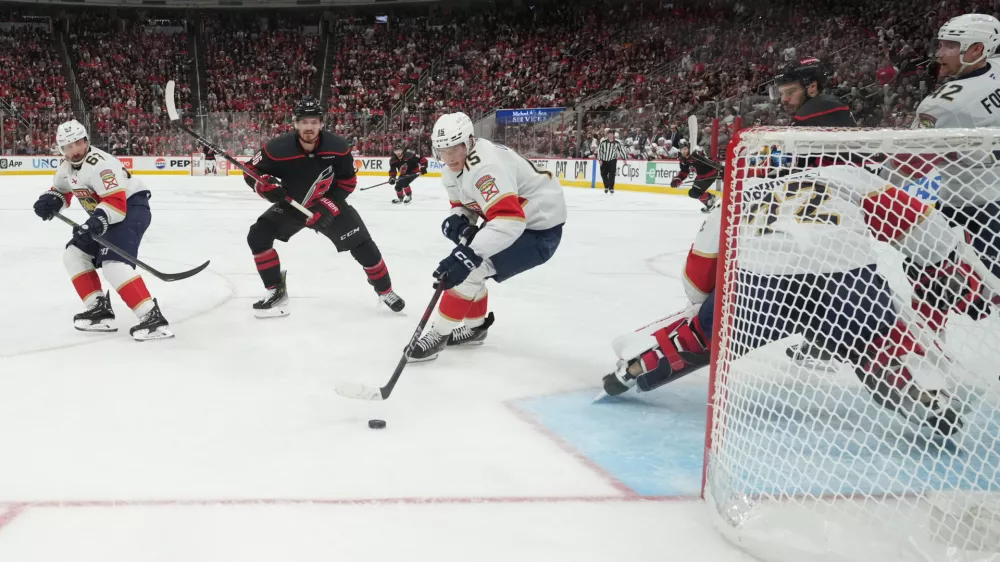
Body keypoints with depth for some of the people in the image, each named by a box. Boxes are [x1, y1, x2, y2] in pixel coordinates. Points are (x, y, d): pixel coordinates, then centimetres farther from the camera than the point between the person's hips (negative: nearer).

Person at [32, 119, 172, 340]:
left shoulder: (99, 164, -25)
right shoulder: (66, 165, 6)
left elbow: (117, 202, -32)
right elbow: (61, 191, 23)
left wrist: (99, 220, -46)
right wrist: (49, 201, 1)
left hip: (131, 208, -10)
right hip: (104, 213, 11)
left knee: (113, 263, -26)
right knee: (74, 254, 10)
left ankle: (152, 317, -33)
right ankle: (99, 309, 10)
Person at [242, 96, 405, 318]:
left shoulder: (337, 148, -23)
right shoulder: (278, 148, -25)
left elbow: (348, 182, -8)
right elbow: (250, 171, -11)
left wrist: (329, 205, -21)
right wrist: (266, 186, -31)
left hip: (329, 203, -1)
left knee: (362, 245, -9)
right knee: (258, 236, -13)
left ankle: (385, 291, 14)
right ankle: (276, 292, 1)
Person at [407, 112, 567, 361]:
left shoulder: (485, 165, -32)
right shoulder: (452, 168, -1)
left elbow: (508, 221, -41)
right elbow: (463, 204, 12)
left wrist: (468, 255, -48)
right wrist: (457, 221, -12)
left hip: (539, 226, -10)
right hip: (508, 215, 10)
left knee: (468, 268, -17)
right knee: (465, 263, 12)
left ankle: (439, 333, -4)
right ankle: (474, 326, 28)